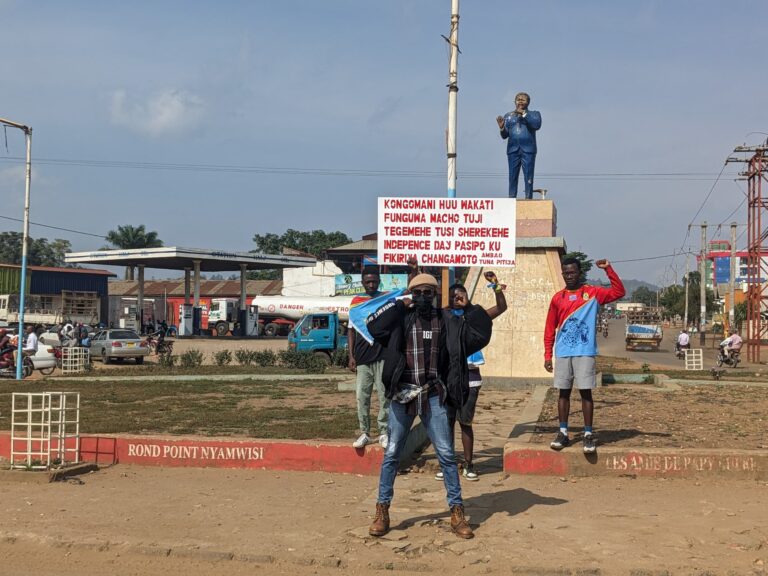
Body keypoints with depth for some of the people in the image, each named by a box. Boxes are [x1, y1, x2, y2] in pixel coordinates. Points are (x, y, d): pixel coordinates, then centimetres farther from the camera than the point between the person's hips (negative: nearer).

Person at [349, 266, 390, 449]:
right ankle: (364, 433, 10)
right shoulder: (356, 301, 9)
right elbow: (352, 329, 11)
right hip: (362, 356, 2)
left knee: (384, 395, 0)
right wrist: (351, 356, 5)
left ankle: (384, 432, 8)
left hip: (383, 355, -2)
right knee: (362, 395, 3)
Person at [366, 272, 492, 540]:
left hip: (434, 396, 1)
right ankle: (382, 510, 17)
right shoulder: (400, 318, -1)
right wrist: (399, 304, -14)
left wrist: (469, 308, -10)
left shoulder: (446, 320, 3)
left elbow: (480, 335, -1)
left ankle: (457, 512, 11)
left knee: (446, 454, 1)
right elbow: (374, 326, -18)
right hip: (403, 394, -1)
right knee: (391, 453, 6)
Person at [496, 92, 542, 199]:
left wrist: (524, 113, -12)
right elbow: (505, 136, 12)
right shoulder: (508, 116, 18)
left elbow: (537, 125, -10)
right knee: (512, 177, -2)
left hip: (528, 150, -2)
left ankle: (528, 199, -9)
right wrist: (501, 127, -8)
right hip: (513, 150, 2)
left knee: (528, 177, -8)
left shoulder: (534, 114, 12)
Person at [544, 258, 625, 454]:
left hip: (585, 352, -2)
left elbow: (618, 292, -4)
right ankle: (563, 433, 12)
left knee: (585, 392, -3)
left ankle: (588, 434, 3)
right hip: (562, 353, 2)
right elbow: (550, 328, 9)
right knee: (564, 392, 6)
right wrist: (547, 355, 4)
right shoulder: (558, 298, 8)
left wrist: (608, 269, -12)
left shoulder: (592, 293, 4)